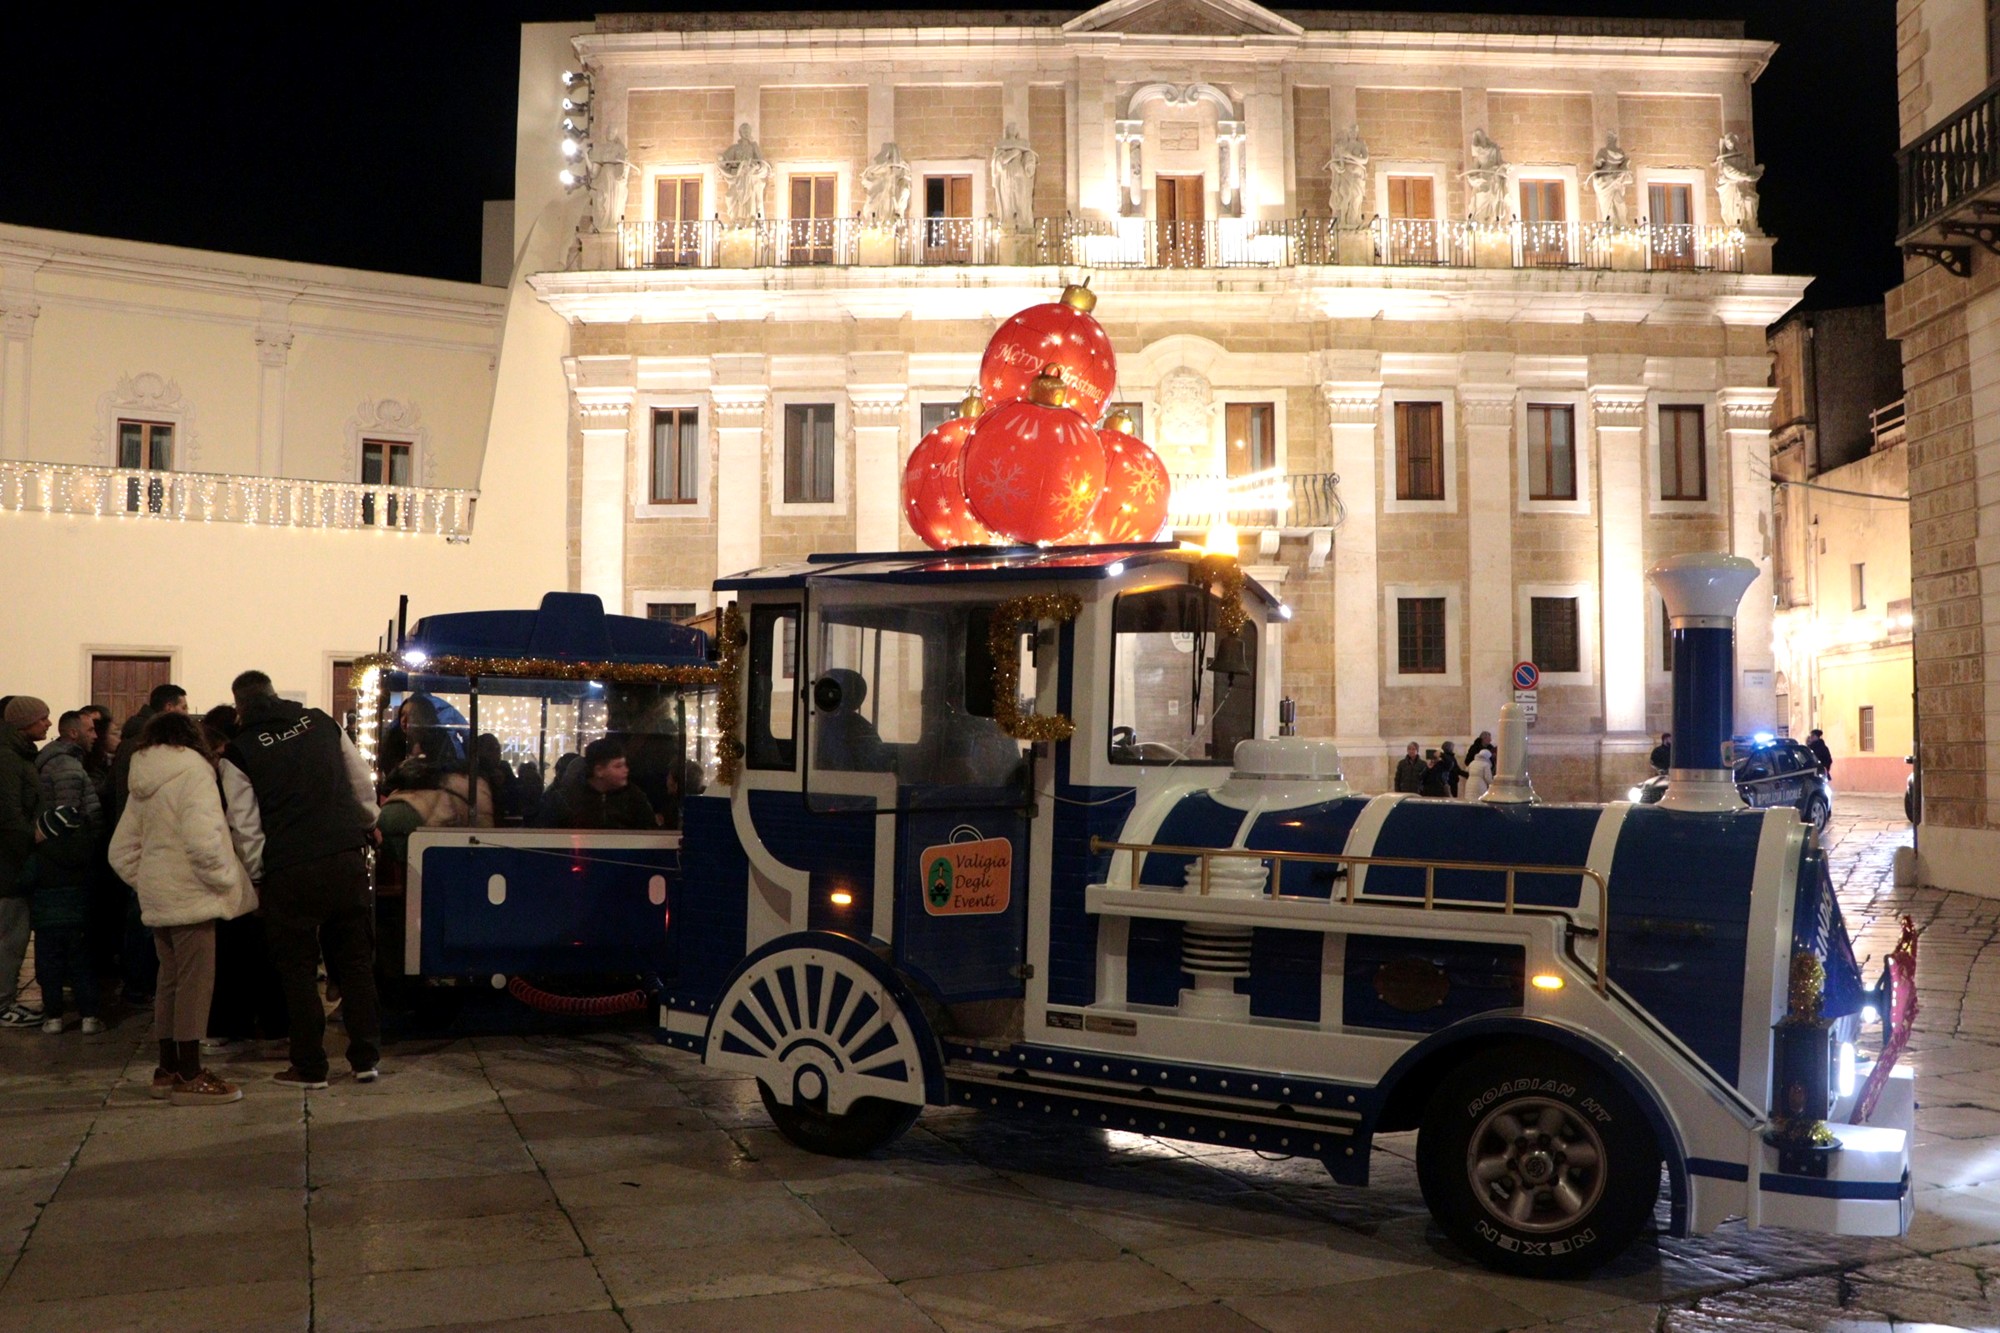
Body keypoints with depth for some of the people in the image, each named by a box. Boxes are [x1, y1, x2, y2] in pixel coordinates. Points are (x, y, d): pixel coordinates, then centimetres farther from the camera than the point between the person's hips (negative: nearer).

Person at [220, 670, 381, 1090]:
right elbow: (363, 783, 14)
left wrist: (257, 875, 7)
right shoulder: (322, 723, 8)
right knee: (356, 962, 12)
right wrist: (368, 824, 30)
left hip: (289, 873, -3)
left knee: (298, 969, 9)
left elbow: (245, 827, -4)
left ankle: (310, 1067, 13)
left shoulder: (239, 751, -1)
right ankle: (365, 1059, 17)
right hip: (347, 862, 3)